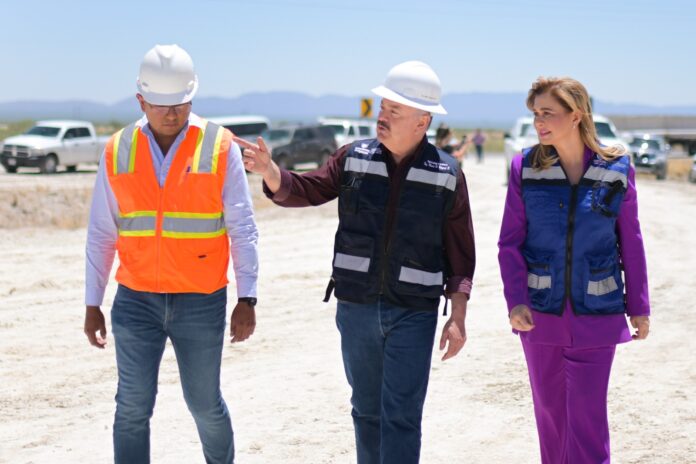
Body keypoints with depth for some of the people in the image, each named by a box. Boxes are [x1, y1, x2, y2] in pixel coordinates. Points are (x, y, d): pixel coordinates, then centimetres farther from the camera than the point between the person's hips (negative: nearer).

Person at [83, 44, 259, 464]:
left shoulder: (220, 147, -5)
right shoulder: (118, 151, 2)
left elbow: (242, 228, -4)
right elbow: (101, 235, 7)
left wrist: (247, 297, -9)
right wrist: (92, 304, 6)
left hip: (201, 302, -1)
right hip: (135, 301, 2)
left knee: (205, 403, 10)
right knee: (133, 407, 1)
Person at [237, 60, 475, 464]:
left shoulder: (447, 175, -3)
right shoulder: (354, 158, 3)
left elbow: (460, 253, -1)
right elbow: (304, 191, -1)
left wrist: (458, 318, -6)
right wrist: (270, 171, -23)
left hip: (414, 313, -3)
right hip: (356, 308, 3)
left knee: (401, 416, -6)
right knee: (367, 410, 15)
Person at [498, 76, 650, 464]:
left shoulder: (617, 169, -5)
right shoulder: (526, 168, -4)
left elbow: (631, 242, 3)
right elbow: (510, 242, -1)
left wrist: (639, 306, 7)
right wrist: (515, 300, -13)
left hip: (596, 314, -1)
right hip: (540, 312, 2)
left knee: (587, 416, -4)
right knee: (549, 409, 13)